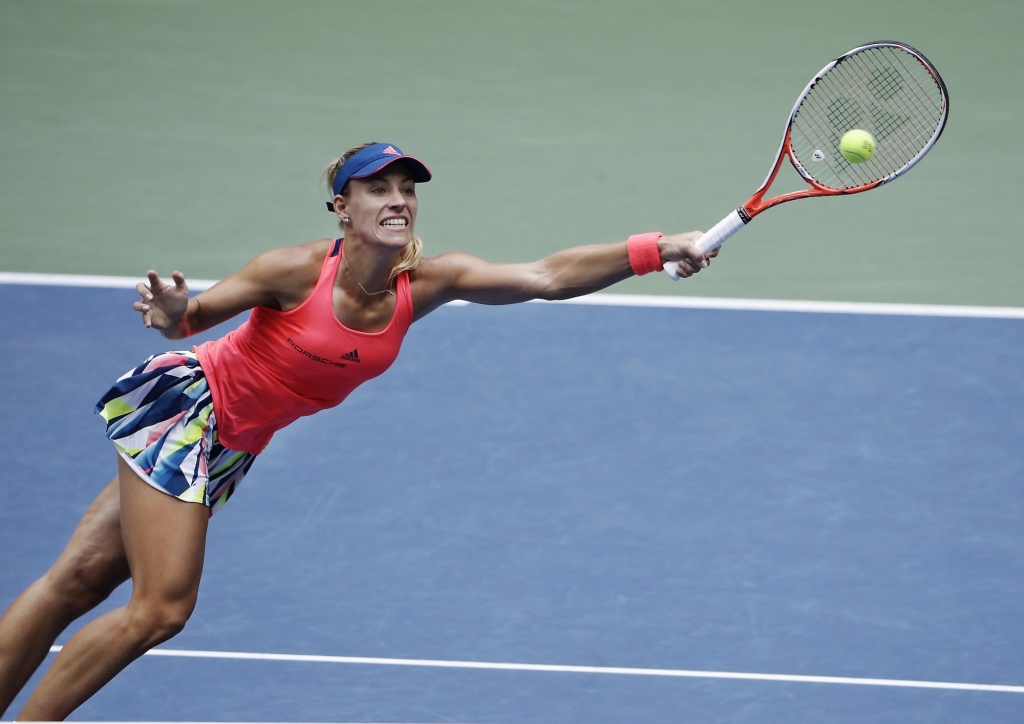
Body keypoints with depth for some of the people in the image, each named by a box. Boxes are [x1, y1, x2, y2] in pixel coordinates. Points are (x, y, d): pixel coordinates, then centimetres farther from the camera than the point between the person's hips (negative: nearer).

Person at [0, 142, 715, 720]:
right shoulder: (296, 271, -24)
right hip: (181, 403, -5)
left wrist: (655, 248, -26)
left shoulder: (427, 284, -10)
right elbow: (196, 313, -15)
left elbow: (548, 277, -15)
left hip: (228, 447, 5)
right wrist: (173, 313, -40)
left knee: (78, 582, 5)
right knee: (162, 608, -12)